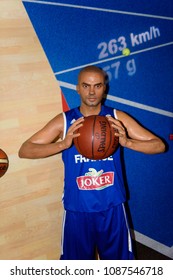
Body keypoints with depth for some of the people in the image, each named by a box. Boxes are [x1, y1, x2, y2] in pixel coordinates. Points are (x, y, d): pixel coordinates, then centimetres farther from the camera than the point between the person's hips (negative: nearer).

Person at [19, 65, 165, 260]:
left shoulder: (117, 118, -5)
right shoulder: (64, 121, -7)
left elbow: (159, 146, -6)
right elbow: (24, 151, -13)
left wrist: (128, 142, -26)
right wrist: (63, 144, -29)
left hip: (112, 207, 1)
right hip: (77, 209, 0)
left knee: (117, 257, 19)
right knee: (78, 258, 18)